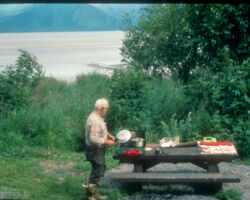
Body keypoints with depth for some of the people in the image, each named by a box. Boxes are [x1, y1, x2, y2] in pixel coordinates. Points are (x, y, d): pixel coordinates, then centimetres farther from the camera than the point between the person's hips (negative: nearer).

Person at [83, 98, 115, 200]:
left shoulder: (98, 117, 8)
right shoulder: (94, 120, -25)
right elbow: (93, 139, -28)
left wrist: (108, 134, 11)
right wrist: (106, 142, -20)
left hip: (99, 150, 11)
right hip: (95, 150, -11)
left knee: (97, 171, 18)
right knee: (98, 172, -3)